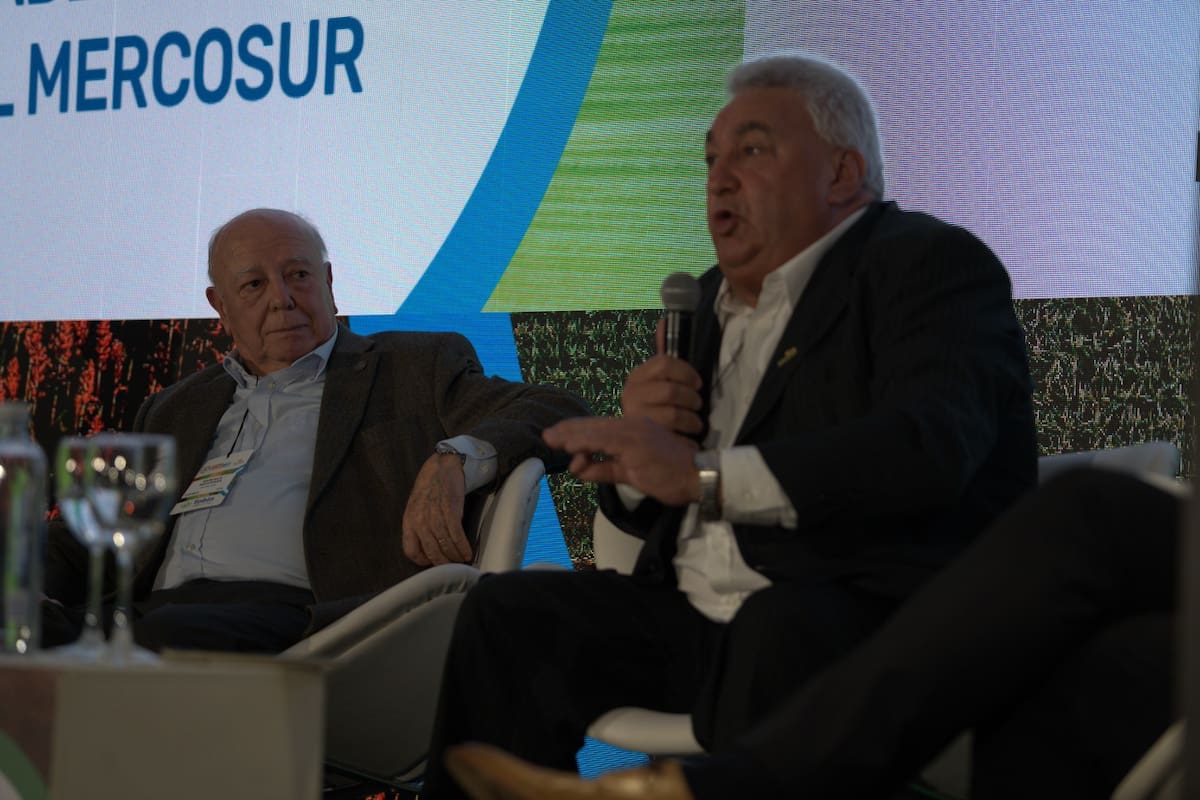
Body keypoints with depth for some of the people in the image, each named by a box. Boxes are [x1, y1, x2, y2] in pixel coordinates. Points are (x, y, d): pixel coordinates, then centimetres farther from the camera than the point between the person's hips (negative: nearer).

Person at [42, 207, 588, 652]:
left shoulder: (415, 368, 18)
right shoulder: (175, 409, 32)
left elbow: (559, 414, 7)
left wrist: (453, 461, -14)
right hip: (157, 611, 4)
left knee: (169, 636, -37)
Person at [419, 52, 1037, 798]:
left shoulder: (931, 263, -4)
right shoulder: (718, 297, 20)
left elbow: (928, 449, -23)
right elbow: (644, 507, 24)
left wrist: (705, 474, -29)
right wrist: (635, 440, -1)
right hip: (702, 623, 8)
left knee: (779, 625, -37)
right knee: (507, 614, -7)